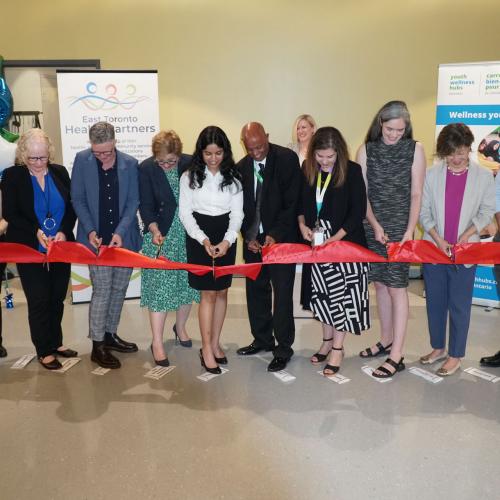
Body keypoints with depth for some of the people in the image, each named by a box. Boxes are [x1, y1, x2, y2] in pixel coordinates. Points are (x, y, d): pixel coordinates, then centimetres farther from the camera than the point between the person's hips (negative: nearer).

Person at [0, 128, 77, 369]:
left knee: (57, 298, 13)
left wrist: (64, 231, -14)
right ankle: (44, 351, 17)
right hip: (30, 249, -3)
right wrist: (36, 232, -19)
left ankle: (55, 343, 30)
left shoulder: (60, 172, 1)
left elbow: (71, 207, 3)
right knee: (39, 300, 3)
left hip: (61, 247, 3)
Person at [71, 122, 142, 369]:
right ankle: (97, 345, 11)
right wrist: (90, 230, -11)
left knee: (119, 288, 12)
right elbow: (78, 199, 0)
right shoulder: (82, 160, -4)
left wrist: (120, 232, -14)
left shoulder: (129, 163, -3)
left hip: (124, 238, 3)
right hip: (97, 238, -2)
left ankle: (110, 334, 30)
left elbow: (133, 201, -3)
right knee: (102, 290, -2)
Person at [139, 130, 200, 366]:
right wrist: (155, 231, -20)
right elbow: (146, 205, -6)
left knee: (187, 282, 12)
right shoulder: (146, 169, -7)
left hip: (188, 233, 2)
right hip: (161, 235, -2)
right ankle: (157, 343, 6)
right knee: (160, 287, -3)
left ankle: (180, 327, 36)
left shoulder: (190, 164, -4)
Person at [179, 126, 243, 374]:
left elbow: (237, 213, 0)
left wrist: (227, 241, -16)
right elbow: (185, 213, -4)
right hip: (199, 238, -3)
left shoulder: (232, 177, 1)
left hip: (226, 238, 3)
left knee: (222, 291, 8)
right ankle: (206, 349, 7)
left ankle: (215, 343, 22)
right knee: (208, 294, -3)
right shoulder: (189, 176, -3)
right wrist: (203, 240, -15)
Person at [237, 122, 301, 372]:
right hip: (254, 239, 5)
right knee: (256, 290, 11)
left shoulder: (287, 159, -8)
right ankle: (262, 339, 28)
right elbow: (241, 207, 8)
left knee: (282, 293, -1)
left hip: (281, 238, -4)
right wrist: (248, 237, -4)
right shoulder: (241, 167, 4)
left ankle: (283, 348, 10)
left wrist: (275, 235, -15)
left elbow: (293, 201, -10)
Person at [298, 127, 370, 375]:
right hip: (318, 240, 4)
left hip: (345, 240, -4)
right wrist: (303, 225, -8)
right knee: (322, 292, 12)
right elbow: (302, 201, 9)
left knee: (343, 293, 1)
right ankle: (327, 341, 29)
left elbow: (358, 211, -13)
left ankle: (338, 347, 15)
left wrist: (335, 238, -19)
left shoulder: (352, 171, -13)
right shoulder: (307, 169, -2)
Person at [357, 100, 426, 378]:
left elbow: (416, 194, -4)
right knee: (379, 284, 9)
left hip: (400, 227, -3)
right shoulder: (366, 150, 2)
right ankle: (386, 340, 24)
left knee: (396, 287, -4)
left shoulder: (414, 149, -3)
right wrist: (375, 225, -8)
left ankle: (396, 355, 1)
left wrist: (409, 231, -10)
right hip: (372, 227, 3)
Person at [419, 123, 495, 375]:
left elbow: (487, 211, 1)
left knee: (459, 305, 4)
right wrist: (438, 238, -11)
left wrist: (466, 235, -13)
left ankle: (455, 355, 18)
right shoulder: (432, 174, 0)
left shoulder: (484, 176, 0)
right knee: (435, 302, 12)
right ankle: (438, 347, 28)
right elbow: (424, 211, 1)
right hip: (433, 248, 2)